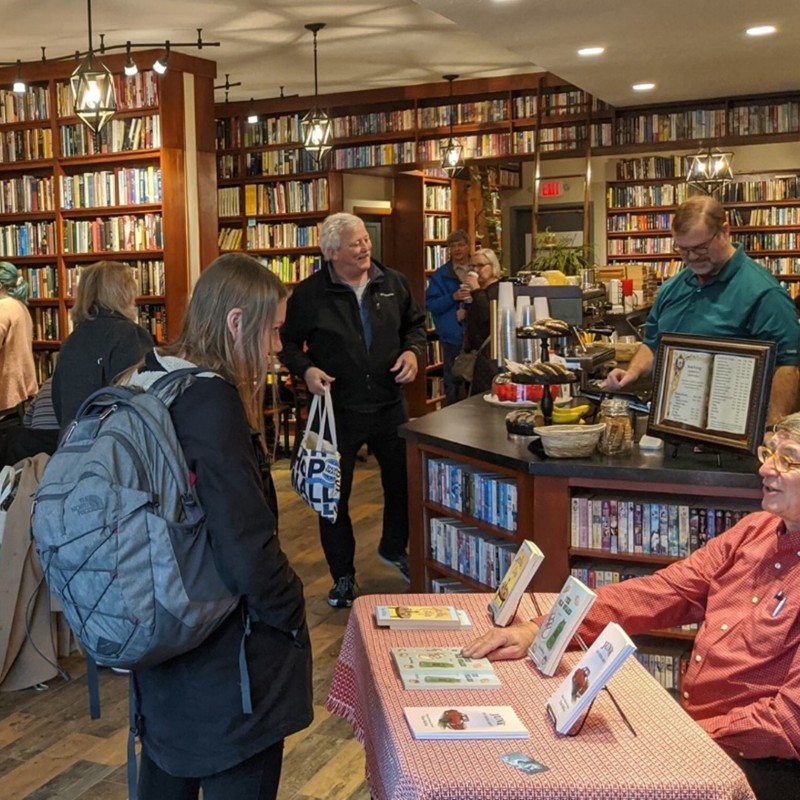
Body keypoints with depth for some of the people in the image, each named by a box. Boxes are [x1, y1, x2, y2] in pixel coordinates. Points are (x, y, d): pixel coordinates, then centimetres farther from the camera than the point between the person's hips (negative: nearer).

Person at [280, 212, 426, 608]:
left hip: (389, 404, 3)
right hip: (337, 410, -3)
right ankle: (343, 577, 23)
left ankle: (394, 548, 43)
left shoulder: (393, 283, 2)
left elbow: (415, 323, 15)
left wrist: (412, 350, -4)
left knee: (403, 482, 15)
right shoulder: (309, 294, -8)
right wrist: (306, 369, -18)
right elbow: (289, 343, 0)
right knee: (335, 495, 6)